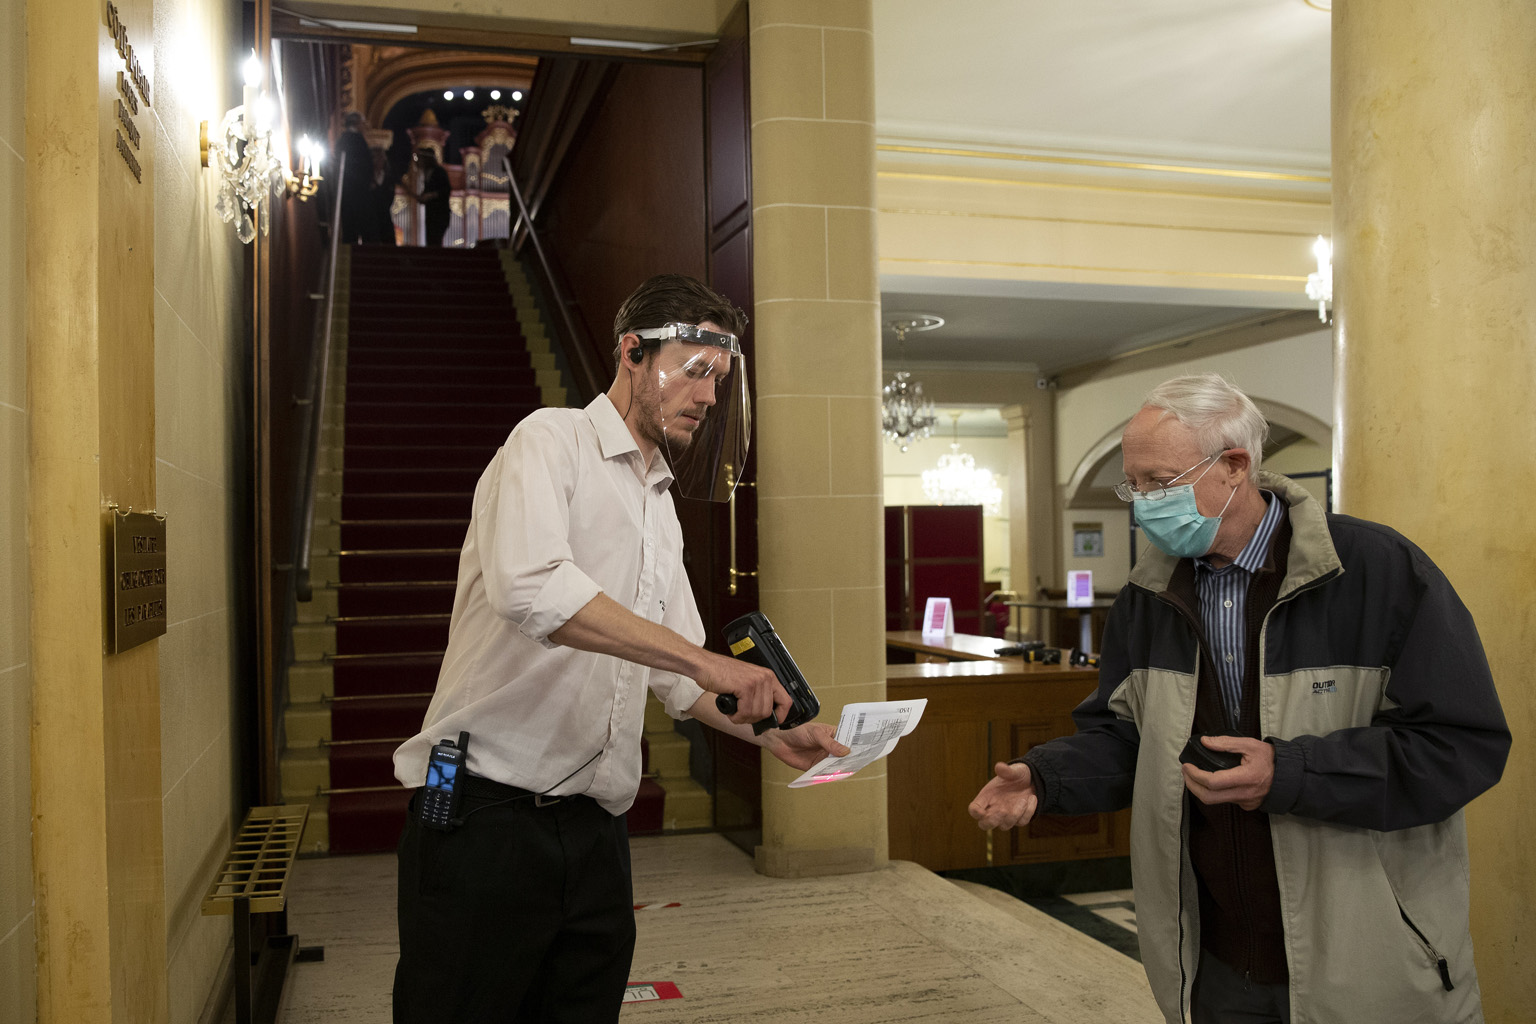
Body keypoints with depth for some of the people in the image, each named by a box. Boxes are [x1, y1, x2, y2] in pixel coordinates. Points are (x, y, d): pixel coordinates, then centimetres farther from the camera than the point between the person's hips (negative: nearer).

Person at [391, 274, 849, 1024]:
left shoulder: (661, 510, 18)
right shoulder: (552, 441, -6)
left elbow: (675, 672, 22)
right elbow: (527, 585, -26)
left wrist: (767, 730, 5)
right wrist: (701, 659, -26)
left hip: (593, 823, 7)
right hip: (485, 812, -7)